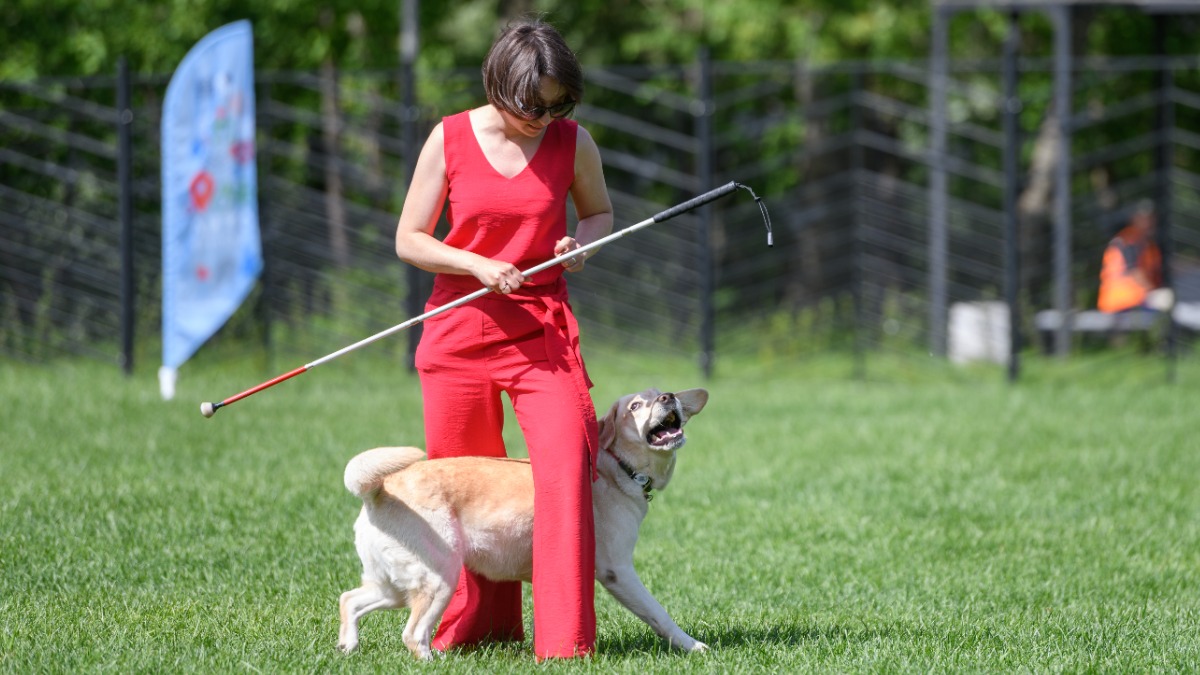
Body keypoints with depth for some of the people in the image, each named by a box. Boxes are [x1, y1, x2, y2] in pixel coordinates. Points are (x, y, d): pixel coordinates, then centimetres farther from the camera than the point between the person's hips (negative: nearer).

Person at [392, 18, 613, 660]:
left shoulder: (574, 143, 0)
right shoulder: (450, 139, -4)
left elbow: (599, 210, 18)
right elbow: (409, 240, 1)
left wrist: (581, 241, -5)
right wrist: (477, 265, -15)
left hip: (543, 330, 0)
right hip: (460, 330, 0)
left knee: (566, 466, -17)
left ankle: (566, 642, -15)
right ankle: (478, 626, 25)